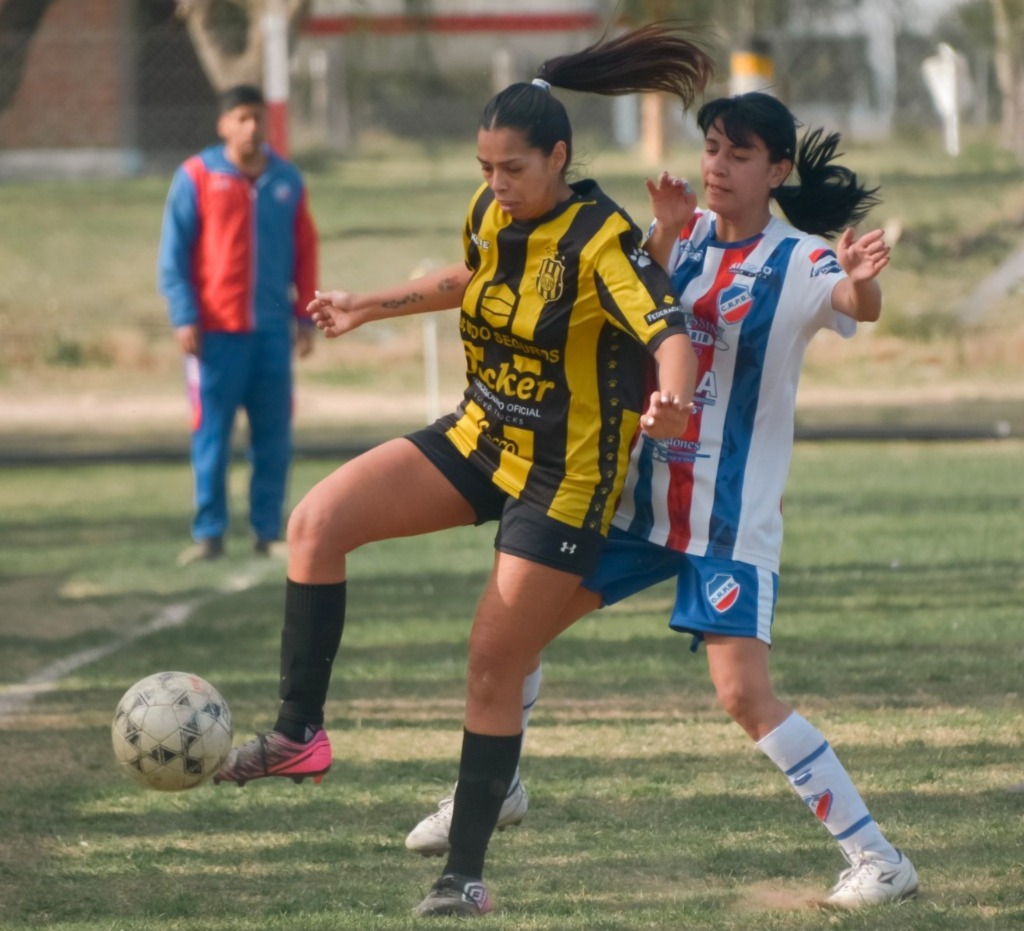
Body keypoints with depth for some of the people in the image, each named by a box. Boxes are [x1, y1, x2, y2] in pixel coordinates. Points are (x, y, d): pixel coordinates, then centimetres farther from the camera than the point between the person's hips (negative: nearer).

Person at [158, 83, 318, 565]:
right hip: (215, 330, -3)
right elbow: (173, 253, -1)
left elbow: (304, 251, 13)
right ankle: (209, 533, 2)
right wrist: (184, 318, -8)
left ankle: (267, 532, 10)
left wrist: (305, 316, 7)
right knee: (211, 433, -3)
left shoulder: (287, 180, 9)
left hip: (272, 328, 3)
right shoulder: (196, 177, 0)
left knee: (274, 434, 3)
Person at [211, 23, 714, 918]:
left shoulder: (600, 240, -22)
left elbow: (671, 334, -35)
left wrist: (672, 399, -56)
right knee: (318, 520, -13)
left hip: (565, 476, -7)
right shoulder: (491, 212, 0)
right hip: (480, 438, 7)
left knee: (495, 673, -3)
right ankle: (298, 736, -8)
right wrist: (370, 307, 27)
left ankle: (467, 875, 10)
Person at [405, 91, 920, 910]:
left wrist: (863, 283, -57)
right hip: (644, 496, 6)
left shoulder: (798, 260, -13)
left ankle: (878, 859, -11)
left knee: (745, 694, -18)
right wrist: (663, 236, -29)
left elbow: (855, 304, -33)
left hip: (734, 518, -6)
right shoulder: (690, 234, 3)